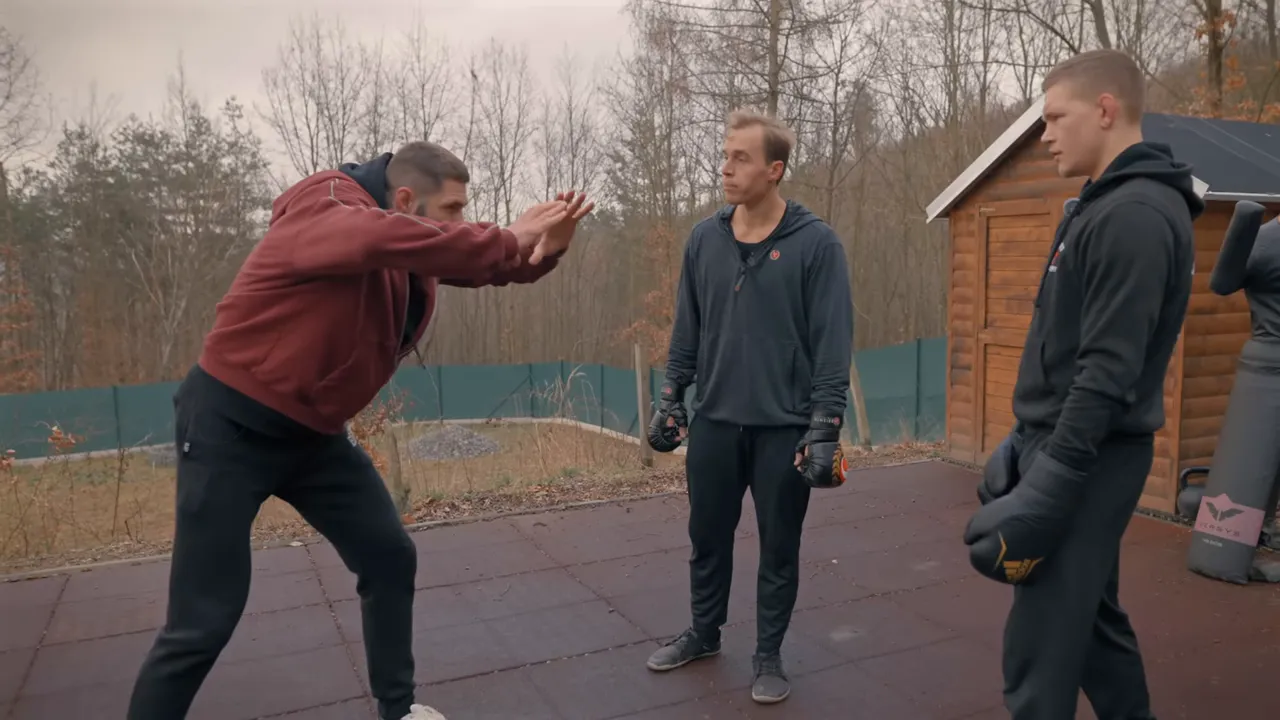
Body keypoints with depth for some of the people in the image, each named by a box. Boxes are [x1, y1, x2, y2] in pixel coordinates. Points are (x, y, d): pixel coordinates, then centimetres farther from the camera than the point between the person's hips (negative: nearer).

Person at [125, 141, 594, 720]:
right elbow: (388, 237, -43)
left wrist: (541, 249, -21)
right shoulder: (322, 210, -22)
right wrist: (509, 240, -37)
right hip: (230, 426, -8)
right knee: (204, 620, -5)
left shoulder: (410, 246, 2)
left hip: (313, 433, 8)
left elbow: (479, 259, 1)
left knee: (391, 558, 10)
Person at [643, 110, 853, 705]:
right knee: (707, 537, 16)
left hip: (785, 429, -3)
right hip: (714, 422, 4)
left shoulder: (815, 243, -9)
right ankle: (703, 633, 38)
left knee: (778, 548, 10)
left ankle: (768, 655, 29)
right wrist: (670, 400, 10)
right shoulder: (704, 240, 4)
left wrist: (825, 429, -14)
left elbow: (833, 343, -10)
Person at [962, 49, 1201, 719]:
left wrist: (1043, 494, -23)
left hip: (1087, 459, -10)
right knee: (1091, 618, 20)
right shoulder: (1103, 205, 13)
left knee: (1040, 647, -3)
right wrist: (1028, 442, 18)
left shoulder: (1135, 216, -19)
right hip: (1068, 445, 10)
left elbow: (1109, 373, -24)